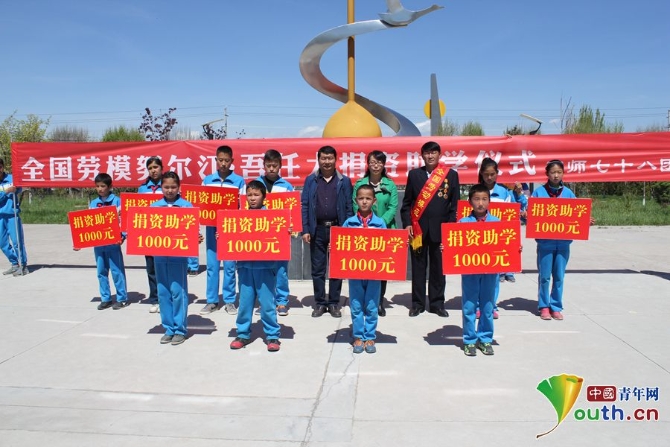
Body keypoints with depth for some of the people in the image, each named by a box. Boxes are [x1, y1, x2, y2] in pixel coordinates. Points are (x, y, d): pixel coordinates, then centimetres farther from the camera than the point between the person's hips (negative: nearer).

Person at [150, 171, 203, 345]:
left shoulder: (186, 206, -2)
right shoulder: (154, 206, 7)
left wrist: (197, 238, -23)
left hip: (179, 254, -4)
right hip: (159, 254, 4)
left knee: (178, 291, -1)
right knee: (163, 292, 9)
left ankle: (180, 329, 11)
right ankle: (169, 329, 21)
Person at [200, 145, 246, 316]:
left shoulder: (239, 181, 0)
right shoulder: (207, 180, 8)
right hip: (212, 227, 2)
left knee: (229, 265, 3)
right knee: (212, 265, 6)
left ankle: (229, 300, 14)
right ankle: (212, 300, 16)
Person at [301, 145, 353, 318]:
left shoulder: (344, 181, 4)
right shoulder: (310, 180, 5)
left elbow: (349, 207, 3)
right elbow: (304, 206, 3)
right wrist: (305, 230, -4)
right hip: (317, 230, 1)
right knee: (317, 269, 6)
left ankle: (334, 303, 17)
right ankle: (320, 303, 17)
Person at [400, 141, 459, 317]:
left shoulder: (451, 174, 5)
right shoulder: (414, 174, 6)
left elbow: (454, 204, 4)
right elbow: (407, 202, 6)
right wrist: (407, 224, -4)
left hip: (440, 229, 0)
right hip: (418, 228, 0)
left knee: (438, 267, 7)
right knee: (418, 267, 6)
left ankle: (437, 303, 18)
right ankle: (417, 303, 15)